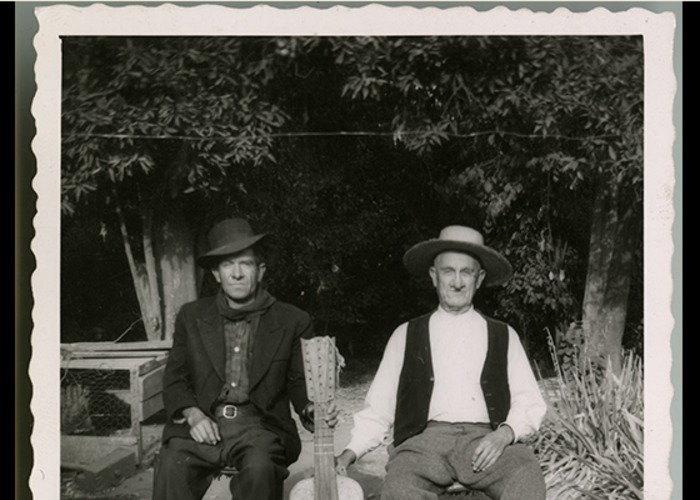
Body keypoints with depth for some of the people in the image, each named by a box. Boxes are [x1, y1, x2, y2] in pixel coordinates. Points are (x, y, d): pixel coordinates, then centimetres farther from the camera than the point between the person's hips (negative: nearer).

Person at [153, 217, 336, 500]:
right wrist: (193, 414, -7)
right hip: (203, 425, 2)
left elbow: (300, 383, 12)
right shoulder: (191, 317, 13)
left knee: (260, 468, -34)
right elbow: (174, 378, 14)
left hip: (260, 426, -1)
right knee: (172, 464, -30)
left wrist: (311, 410, -11)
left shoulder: (293, 322, 7)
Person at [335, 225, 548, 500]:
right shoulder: (405, 336, 17)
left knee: (526, 475, -34)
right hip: (427, 439, 0)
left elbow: (530, 403, 13)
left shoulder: (504, 336, 18)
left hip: (487, 441, 1)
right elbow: (377, 409, 14)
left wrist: (505, 433, -8)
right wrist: (350, 452, -3)